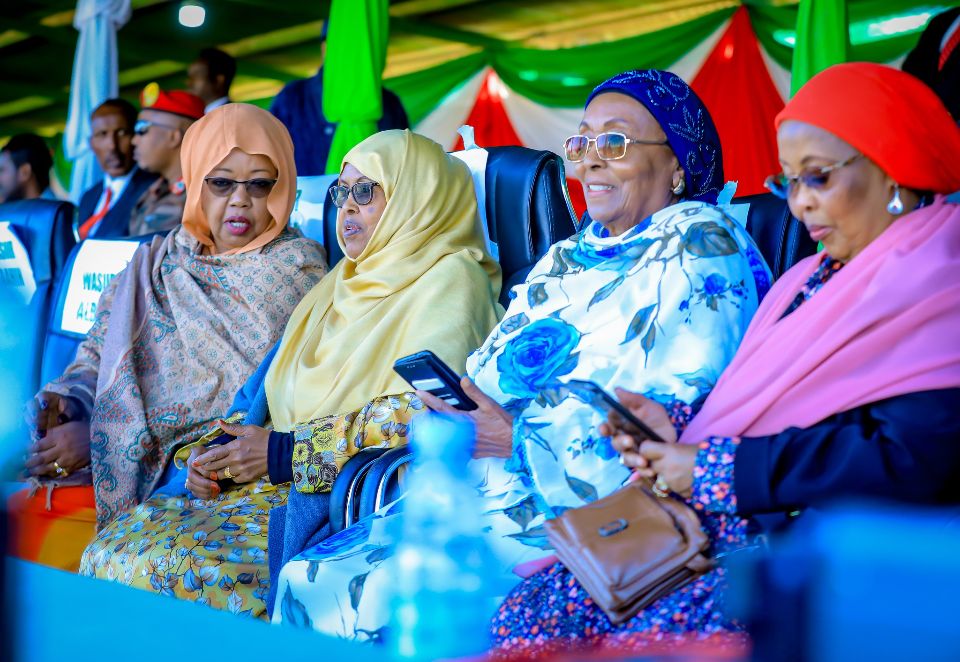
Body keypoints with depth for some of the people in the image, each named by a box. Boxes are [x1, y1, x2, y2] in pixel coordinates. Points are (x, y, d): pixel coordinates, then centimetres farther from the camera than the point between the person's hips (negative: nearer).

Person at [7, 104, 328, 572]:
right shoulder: (157, 261, 17)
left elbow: (249, 402, -10)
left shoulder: (296, 266, 0)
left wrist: (102, 435, -13)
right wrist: (66, 401, -5)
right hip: (114, 466, 5)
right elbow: (97, 351, 20)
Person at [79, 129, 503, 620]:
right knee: (114, 550, -10)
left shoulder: (449, 281, -5)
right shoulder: (345, 283, 22)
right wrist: (214, 450, 3)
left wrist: (287, 451, -16)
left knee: (180, 568, -25)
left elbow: (422, 413, -18)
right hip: (284, 483, 8)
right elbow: (272, 389, 23)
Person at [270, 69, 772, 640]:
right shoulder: (566, 258, 22)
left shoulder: (701, 245, -4)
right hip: (490, 494, 8)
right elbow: (491, 374, 19)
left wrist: (517, 437, -17)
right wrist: (456, 408, -6)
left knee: (387, 594, -23)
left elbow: (676, 417, -16)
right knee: (311, 578, -8)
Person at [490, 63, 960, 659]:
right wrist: (677, 434, -1)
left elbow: (912, 461, -20)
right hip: (743, 529, 8)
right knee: (532, 610, -10)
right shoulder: (812, 281, 21)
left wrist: (718, 466, -14)